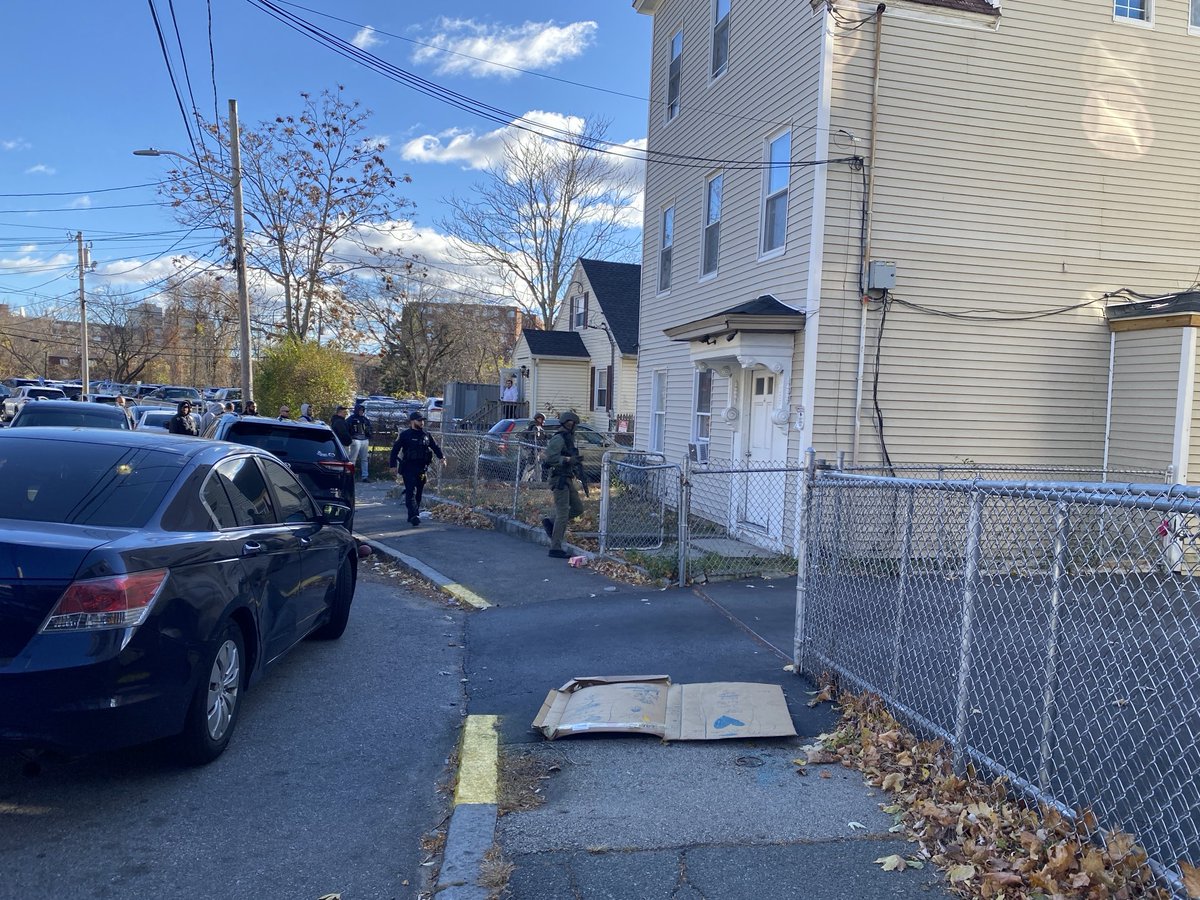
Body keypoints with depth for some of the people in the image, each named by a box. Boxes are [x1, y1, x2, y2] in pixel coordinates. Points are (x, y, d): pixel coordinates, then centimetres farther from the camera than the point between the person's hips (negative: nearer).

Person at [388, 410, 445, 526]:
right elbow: (395, 449, -1)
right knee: (411, 492, -13)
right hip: (408, 468, -5)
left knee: (418, 493, 8)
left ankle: (412, 516, 18)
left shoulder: (426, 435, 12)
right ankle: (414, 516, -22)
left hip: (422, 468, 5)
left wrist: (442, 457, -1)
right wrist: (393, 465, -7)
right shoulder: (405, 435, -2)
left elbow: (435, 447, 17)